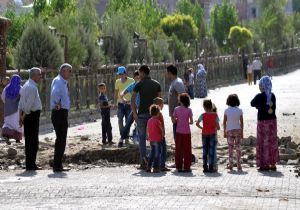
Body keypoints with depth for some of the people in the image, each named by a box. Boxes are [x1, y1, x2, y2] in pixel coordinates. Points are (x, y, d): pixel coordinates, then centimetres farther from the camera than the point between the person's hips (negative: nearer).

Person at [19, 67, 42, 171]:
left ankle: (30, 164, 17)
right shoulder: (32, 88, -16)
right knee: (33, 141, -5)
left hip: (27, 116, 10)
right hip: (33, 115, -10)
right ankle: (31, 165, -3)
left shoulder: (25, 86, 16)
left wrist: (21, 117, 16)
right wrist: (23, 117, -9)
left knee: (29, 140, 13)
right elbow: (28, 105, -20)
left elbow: (21, 103, 18)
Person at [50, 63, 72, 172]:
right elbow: (55, 93, -34)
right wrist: (58, 103, -21)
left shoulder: (63, 82, 17)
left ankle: (58, 165, 21)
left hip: (63, 113, 10)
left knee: (61, 140, 14)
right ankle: (57, 166, -5)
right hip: (60, 113, -10)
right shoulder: (58, 81, -14)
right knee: (61, 140, -8)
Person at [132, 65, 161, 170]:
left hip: (142, 114, -3)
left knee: (142, 138, 5)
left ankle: (144, 163, -2)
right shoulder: (157, 84, 8)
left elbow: (132, 100, -10)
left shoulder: (139, 84, -3)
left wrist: (135, 114, -5)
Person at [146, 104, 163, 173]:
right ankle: (155, 168, -1)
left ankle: (149, 167, 14)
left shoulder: (149, 120, 6)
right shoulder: (157, 121, -14)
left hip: (151, 140, 7)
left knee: (152, 152, 15)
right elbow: (161, 129, -9)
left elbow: (147, 130, 11)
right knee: (157, 153, 0)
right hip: (157, 139, -7)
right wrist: (162, 136, 8)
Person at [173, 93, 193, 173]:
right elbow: (191, 121, -9)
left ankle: (179, 167, 7)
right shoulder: (189, 110, -7)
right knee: (187, 150, 4)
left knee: (178, 150, 8)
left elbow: (174, 121, -1)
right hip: (186, 132, -2)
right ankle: (186, 167, 3)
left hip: (178, 132, 2)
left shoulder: (176, 109, -2)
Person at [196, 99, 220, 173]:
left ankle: (205, 167, 7)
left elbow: (197, 123, -10)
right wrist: (216, 128, 16)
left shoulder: (203, 115, -5)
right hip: (212, 134, -1)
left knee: (205, 151, 8)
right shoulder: (215, 115, -5)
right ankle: (211, 167, -3)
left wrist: (202, 128, 6)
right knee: (211, 151, 1)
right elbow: (218, 126, -6)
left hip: (205, 134, 1)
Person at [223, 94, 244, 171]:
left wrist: (224, 131, 6)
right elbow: (241, 122, 0)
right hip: (238, 130, 1)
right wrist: (242, 132, 8)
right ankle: (239, 165, 3)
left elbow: (224, 122, -2)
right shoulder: (239, 110, -2)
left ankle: (230, 165, 4)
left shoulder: (227, 110, -5)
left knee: (230, 148, 5)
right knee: (238, 148, 4)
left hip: (229, 131, -1)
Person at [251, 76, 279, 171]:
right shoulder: (272, 96, 0)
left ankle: (265, 164, 4)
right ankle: (273, 164, 15)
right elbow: (274, 108, 2)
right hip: (272, 120, 5)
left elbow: (252, 103, 0)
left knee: (263, 142, 3)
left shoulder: (259, 96, -14)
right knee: (272, 142, 11)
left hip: (263, 121, -5)